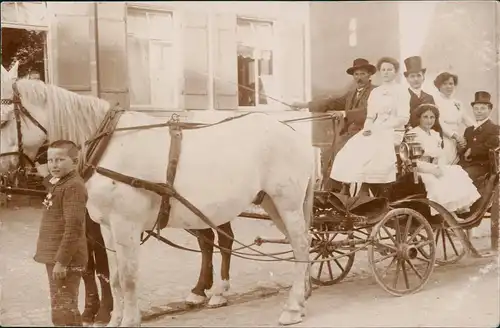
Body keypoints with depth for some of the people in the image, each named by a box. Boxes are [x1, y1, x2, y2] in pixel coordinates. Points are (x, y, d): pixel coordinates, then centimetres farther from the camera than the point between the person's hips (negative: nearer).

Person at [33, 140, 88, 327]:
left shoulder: (73, 186, -17)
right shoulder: (57, 184, 14)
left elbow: (73, 227, -23)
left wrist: (62, 261, -24)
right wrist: (54, 258, 18)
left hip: (66, 259, -10)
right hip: (54, 256, 10)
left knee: (64, 309, -3)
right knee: (58, 306, 19)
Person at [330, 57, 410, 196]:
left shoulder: (402, 91, 1)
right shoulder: (375, 92, 17)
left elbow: (403, 118, -8)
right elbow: (370, 116, 14)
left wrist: (379, 128, -14)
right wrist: (367, 128, -9)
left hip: (392, 131, -5)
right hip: (375, 131, 5)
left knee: (370, 152, -31)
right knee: (351, 151, -18)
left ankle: (364, 190, -24)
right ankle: (345, 188, -18)